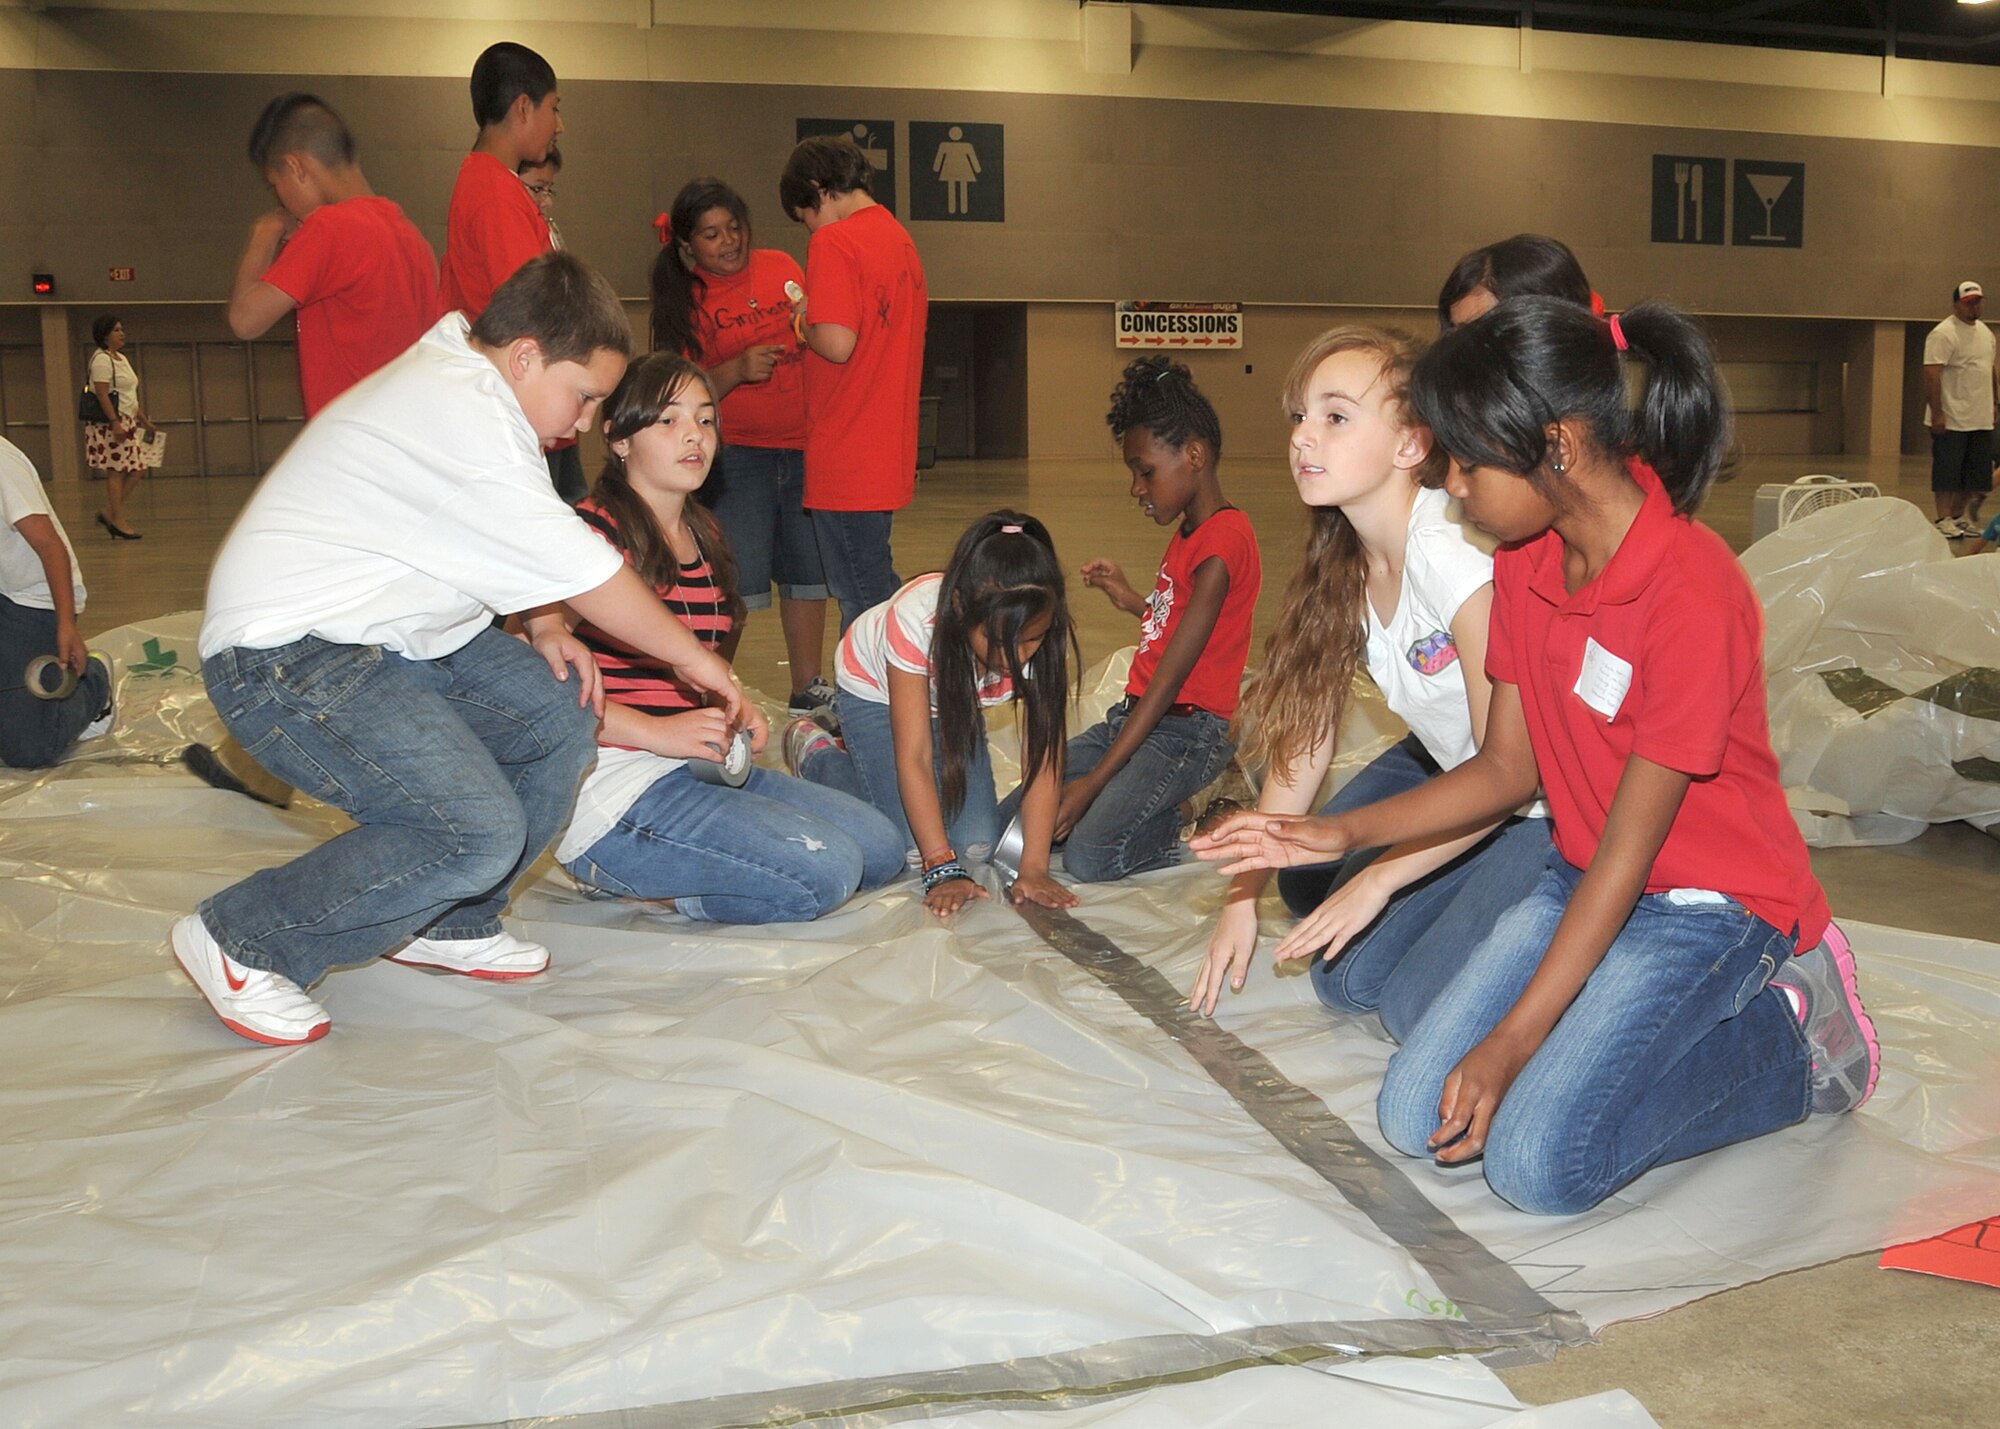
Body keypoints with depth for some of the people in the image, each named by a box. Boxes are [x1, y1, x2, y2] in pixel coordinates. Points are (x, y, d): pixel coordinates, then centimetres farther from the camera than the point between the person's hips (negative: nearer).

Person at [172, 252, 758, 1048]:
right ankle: (241, 943, -5)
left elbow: (515, 552, 19)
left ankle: (451, 923, 14)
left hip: (394, 636, 11)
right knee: (479, 834, -22)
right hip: (284, 657, -11)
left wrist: (545, 629, 0)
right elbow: (580, 567, -21)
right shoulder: (461, 416, -23)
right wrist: (695, 659, -11)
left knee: (563, 715, -1)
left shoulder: (461, 385, 11)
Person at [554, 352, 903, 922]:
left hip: (698, 765, 10)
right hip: (613, 787, -9)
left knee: (881, 846, 6)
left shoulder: (705, 535, 15)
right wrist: (656, 732, -25)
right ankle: (624, 881, -3)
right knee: (825, 870, -20)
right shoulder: (593, 532, -13)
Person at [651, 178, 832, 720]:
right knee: (736, 585, -10)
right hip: (734, 454, -4)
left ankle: (808, 690, 26)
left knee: (808, 572, 11)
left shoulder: (782, 267, 8)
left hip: (804, 447, 4)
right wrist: (736, 371, -21)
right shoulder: (689, 302, -2)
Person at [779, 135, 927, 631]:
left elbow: (837, 344, -23)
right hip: (889, 454, 9)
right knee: (880, 593, 17)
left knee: (863, 600, -2)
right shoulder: (900, 237, 13)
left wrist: (804, 322, -3)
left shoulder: (834, 242, -13)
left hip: (846, 456, -9)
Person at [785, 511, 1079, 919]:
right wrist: (942, 869, -41)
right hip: (876, 691, -4)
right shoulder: (916, 618, -41)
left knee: (977, 847, -6)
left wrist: (1033, 868, -37)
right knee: (912, 849, -15)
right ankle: (815, 752, 11)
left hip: (956, 703, 4)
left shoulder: (1048, 633, -31)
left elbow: (1044, 755, -29)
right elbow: (914, 759, -37)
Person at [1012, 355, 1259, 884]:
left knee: (1088, 858, -27)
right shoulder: (1187, 532, 14)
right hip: (1131, 716, 9)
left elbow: (1170, 678, -22)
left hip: (1187, 730, -9)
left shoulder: (1223, 543, -18)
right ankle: (1165, 814, 11)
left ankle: (1180, 825, 0)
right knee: (1004, 829, 0)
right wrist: (1131, 599, 10)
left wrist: (1096, 779, -23)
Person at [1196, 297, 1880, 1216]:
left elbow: (1628, 848, -23)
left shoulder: (1692, 592, -26)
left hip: (1708, 903, -7)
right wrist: (1341, 834, -7)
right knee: (1415, 1117, -3)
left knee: (1537, 1163, -19)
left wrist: (1509, 1044, -22)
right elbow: (1507, 767, 4)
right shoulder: (1525, 560, -1)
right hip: (1584, 881, 7)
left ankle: (1794, 1037, 2)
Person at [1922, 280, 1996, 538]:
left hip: (1982, 420, 8)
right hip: (1952, 420, -8)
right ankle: (1944, 520, 2)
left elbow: (1991, 370, 25)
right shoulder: (1943, 334, -11)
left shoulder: (1986, 332, 16)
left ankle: (1960, 517, 18)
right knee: (1946, 473, -4)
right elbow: (1931, 374, -18)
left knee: (1974, 475, 9)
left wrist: (1995, 404, 19)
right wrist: (1937, 414, -22)